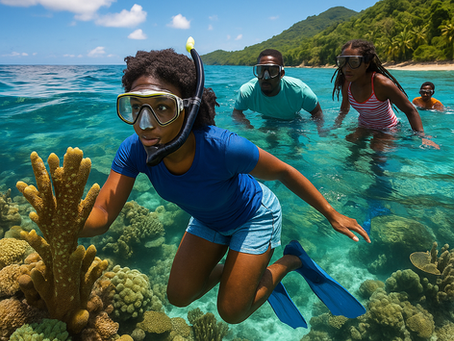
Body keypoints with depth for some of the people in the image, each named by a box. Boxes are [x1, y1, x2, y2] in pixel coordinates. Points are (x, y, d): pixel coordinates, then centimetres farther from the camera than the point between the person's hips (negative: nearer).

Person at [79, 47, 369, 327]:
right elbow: (102, 215, -29)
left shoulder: (223, 148, -41)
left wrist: (331, 214, -15)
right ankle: (230, 268, 36)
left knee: (232, 312, 2)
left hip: (255, 216, -4)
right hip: (207, 220, 5)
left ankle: (290, 261, 24)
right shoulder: (134, 151, -27)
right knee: (179, 296, 10)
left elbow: (283, 172, -24)